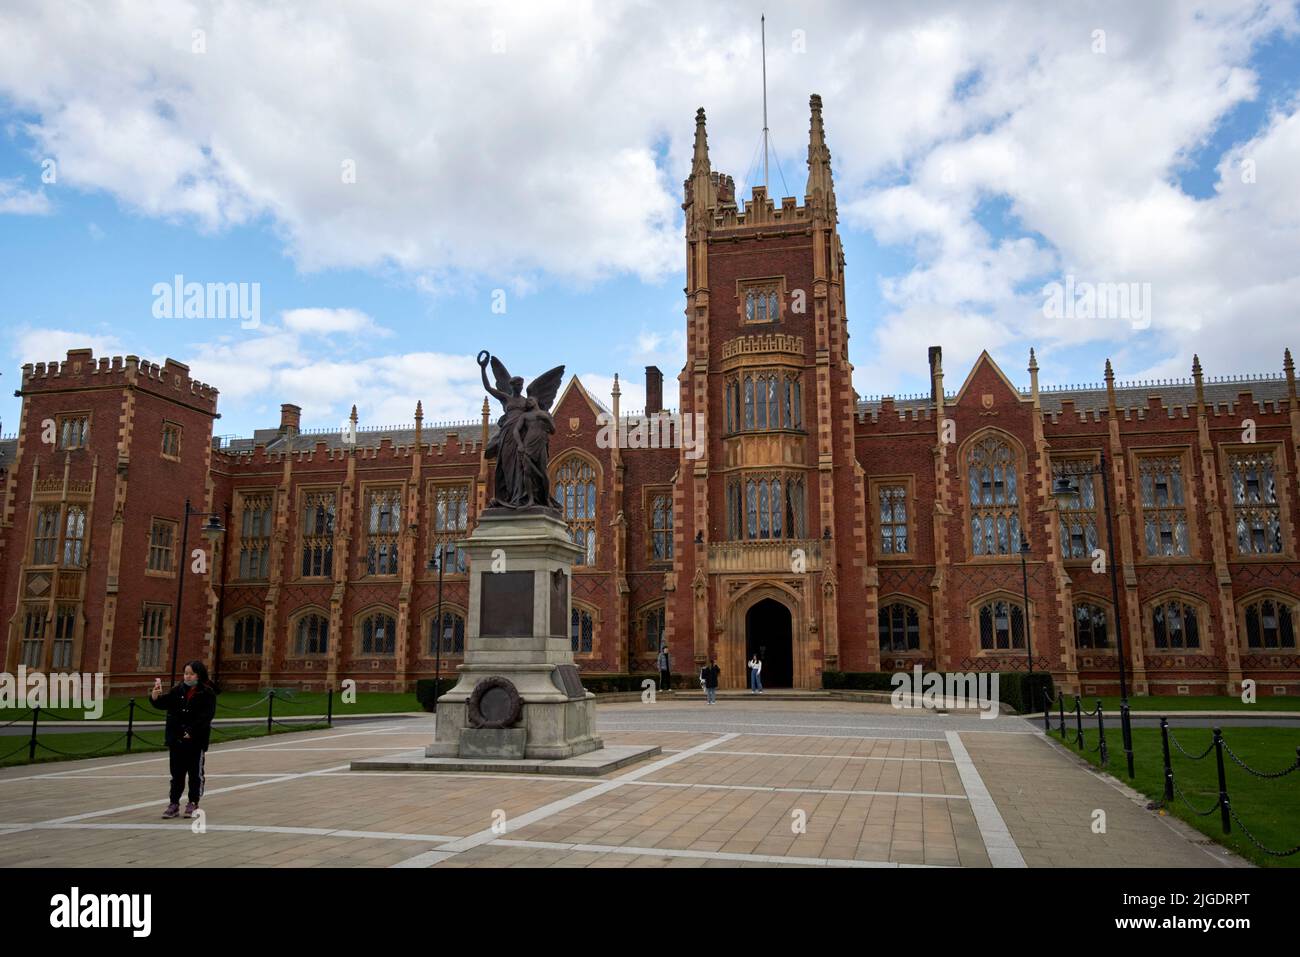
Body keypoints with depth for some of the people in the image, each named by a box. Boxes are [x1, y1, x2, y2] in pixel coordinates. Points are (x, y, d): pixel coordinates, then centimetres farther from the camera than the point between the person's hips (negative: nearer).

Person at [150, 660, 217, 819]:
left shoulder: (207, 693, -9)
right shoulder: (178, 690, 5)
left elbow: (207, 716, -15)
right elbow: (164, 703, -1)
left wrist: (192, 731, -23)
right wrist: (155, 697, -23)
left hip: (196, 741, -4)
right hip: (176, 740, 4)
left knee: (195, 773, 8)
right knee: (177, 773, 11)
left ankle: (193, 804, 19)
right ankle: (174, 804, 20)